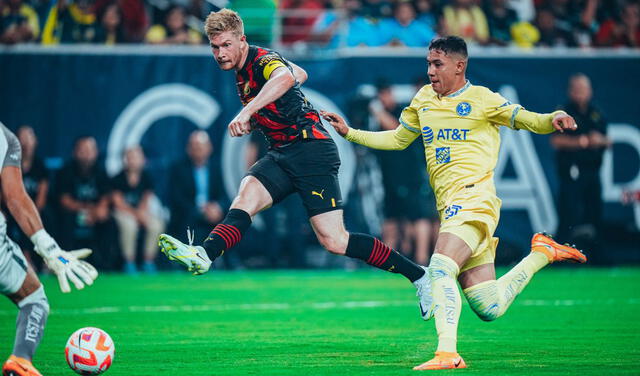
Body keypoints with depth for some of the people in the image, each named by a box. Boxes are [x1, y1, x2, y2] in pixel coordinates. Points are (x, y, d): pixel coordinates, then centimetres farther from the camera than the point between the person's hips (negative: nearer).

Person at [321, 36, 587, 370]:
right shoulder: (423, 99, 18)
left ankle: (447, 352, -36)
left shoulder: (481, 100, 0)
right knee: (489, 309, 4)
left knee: (440, 269, -29)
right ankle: (541, 254, 25)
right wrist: (349, 133, 25)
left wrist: (555, 118, -22)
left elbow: (529, 121, 0)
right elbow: (397, 139, 31)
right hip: (450, 210, 7)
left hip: (473, 199, -7)